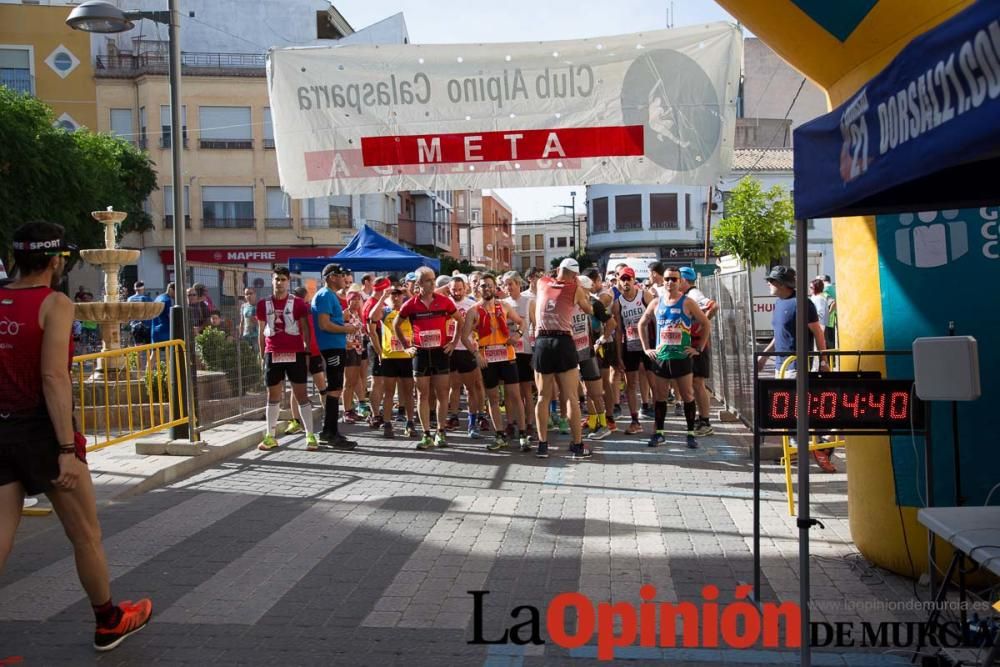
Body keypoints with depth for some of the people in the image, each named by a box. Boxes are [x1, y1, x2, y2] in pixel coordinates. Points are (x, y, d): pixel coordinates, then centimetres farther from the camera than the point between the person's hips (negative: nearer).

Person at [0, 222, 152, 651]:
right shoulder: (55, 303, -11)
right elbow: (54, 378, -19)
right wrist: (67, 449, -20)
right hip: (41, 429, -5)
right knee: (86, 536, 12)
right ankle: (109, 623, 29)